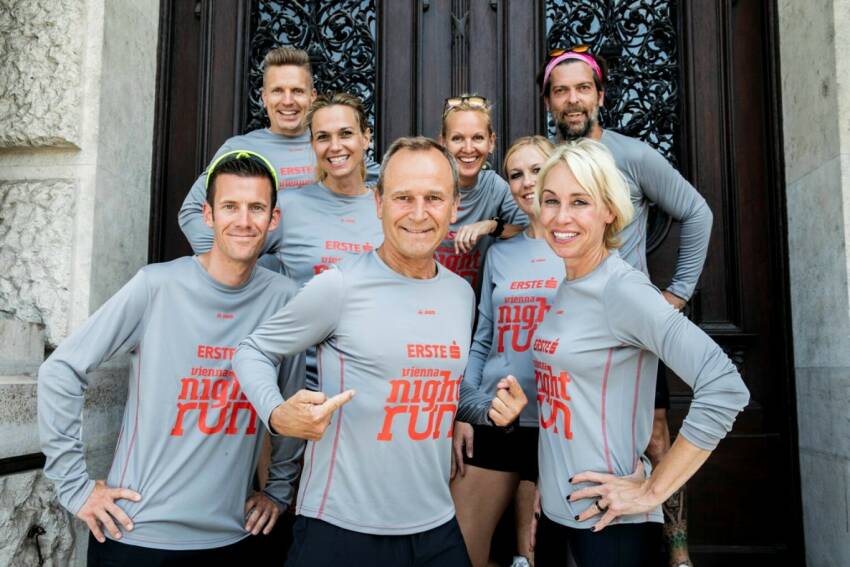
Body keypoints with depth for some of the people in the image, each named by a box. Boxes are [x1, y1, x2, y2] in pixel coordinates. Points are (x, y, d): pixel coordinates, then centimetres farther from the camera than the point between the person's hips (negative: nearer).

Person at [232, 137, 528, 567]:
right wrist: (278, 414, -21)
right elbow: (252, 352, -4)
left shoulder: (462, 294, 5)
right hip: (342, 529, -5)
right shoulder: (339, 286, -13)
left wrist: (494, 407, 1)